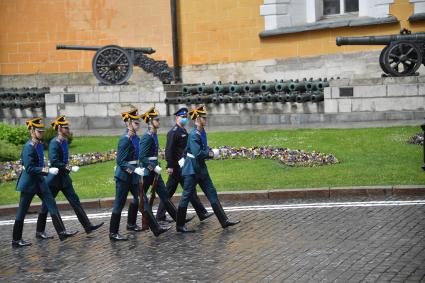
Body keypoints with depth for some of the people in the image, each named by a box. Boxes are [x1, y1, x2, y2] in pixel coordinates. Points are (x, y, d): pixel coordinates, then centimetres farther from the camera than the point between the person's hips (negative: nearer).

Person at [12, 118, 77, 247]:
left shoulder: (40, 144, 5)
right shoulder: (28, 147, -21)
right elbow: (29, 169, -25)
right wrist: (48, 170, -28)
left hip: (39, 180, 8)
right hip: (29, 183, -8)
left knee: (52, 205, 4)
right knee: (22, 212, 2)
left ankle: (62, 232, 5)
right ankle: (16, 240, 12)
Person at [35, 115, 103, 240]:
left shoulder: (64, 141, 7)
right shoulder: (54, 143, -18)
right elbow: (54, 162, -25)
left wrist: (67, 168, 14)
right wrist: (69, 168, -25)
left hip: (64, 178, 8)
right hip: (54, 178, -8)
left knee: (75, 201, 5)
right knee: (47, 205, 3)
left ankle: (88, 226, 6)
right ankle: (39, 232, 14)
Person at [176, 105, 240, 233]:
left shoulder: (202, 133, 8)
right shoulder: (193, 135, -19)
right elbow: (198, 154, -26)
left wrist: (210, 153, 0)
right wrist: (212, 153, -14)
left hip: (201, 169, 9)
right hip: (192, 170, -9)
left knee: (212, 194, 8)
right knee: (186, 196, 0)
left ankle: (224, 221, 11)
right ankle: (180, 226, 10)